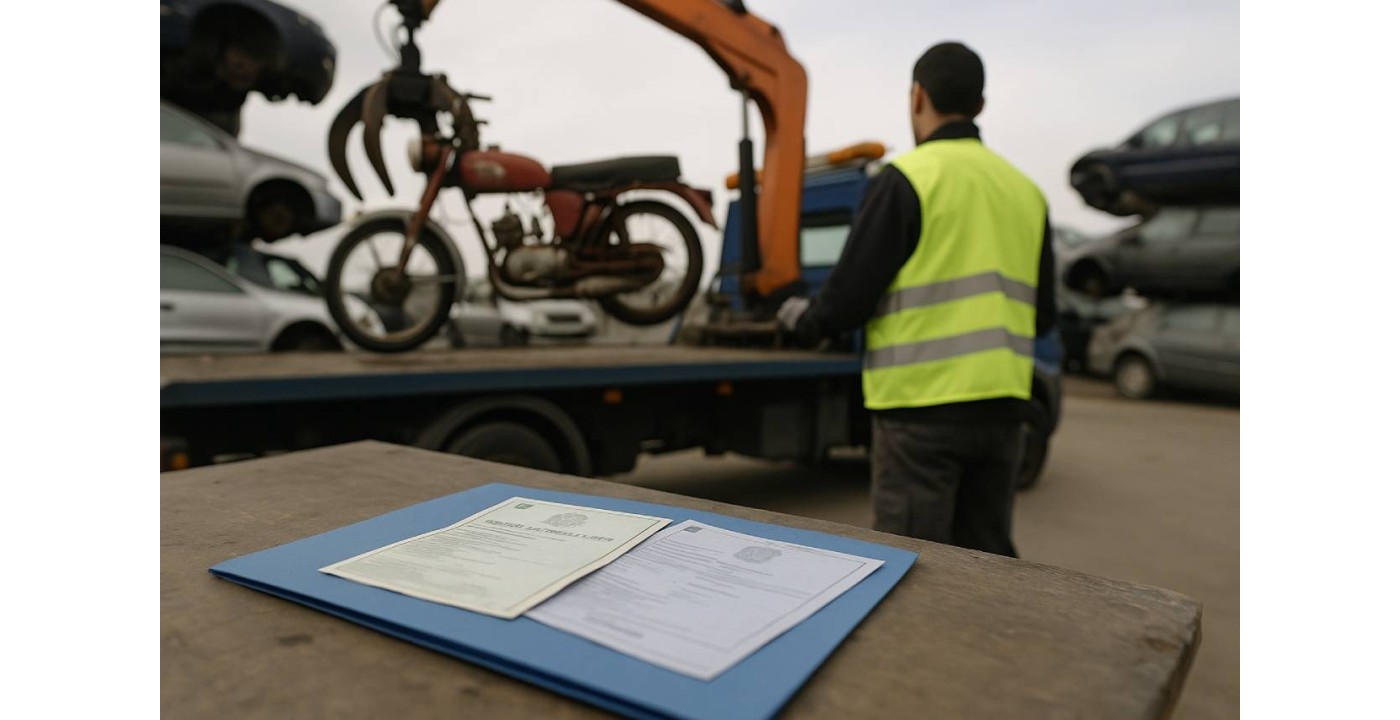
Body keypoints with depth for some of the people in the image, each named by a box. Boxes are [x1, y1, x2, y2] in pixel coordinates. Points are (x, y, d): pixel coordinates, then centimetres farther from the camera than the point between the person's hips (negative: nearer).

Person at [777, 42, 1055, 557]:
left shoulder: (908, 177, -8)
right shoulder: (1025, 189, 11)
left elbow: (851, 293, -10)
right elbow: (1041, 315, 16)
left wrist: (803, 321, 10)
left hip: (922, 405, -6)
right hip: (1000, 406, 6)